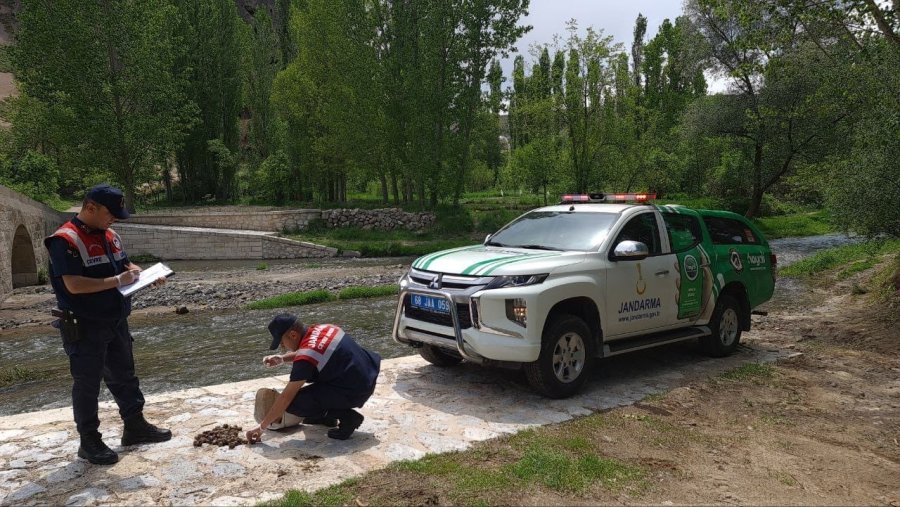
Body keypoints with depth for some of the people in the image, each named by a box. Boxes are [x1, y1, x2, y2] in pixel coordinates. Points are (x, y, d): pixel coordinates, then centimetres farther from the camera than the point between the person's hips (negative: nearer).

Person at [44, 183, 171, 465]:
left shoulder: (110, 236, 8)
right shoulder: (66, 241, -18)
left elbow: (126, 265, 20)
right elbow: (73, 285, -26)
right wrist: (117, 281, -24)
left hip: (116, 323, 8)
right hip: (84, 328, -8)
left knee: (124, 376, 17)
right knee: (87, 384, 4)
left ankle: (135, 427, 30)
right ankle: (89, 442, 16)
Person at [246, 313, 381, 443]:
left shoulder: (305, 358, -20)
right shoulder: (318, 328, 3)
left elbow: (285, 398, -14)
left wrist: (262, 426, -3)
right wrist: (283, 358, 12)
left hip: (356, 391, -9)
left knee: (293, 403, -11)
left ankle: (347, 416, -6)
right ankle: (327, 413, 21)